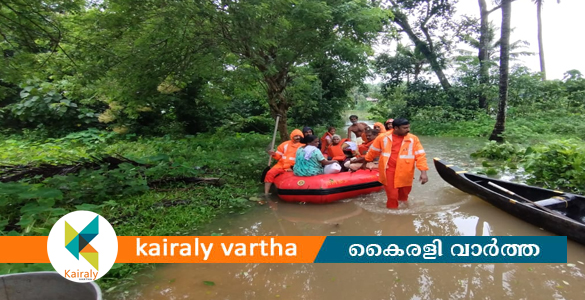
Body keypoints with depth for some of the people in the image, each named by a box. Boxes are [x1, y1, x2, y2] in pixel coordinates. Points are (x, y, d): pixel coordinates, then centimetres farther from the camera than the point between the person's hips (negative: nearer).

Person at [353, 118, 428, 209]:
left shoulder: (413, 139, -4)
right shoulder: (383, 138, -5)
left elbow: (420, 155, -5)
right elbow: (373, 152, 9)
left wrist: (423, 172, -16)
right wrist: (365, 163, 21)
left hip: (404, 173, 2)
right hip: (389, 171, -1)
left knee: (403, 196, 17)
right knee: (392, 196, 2)